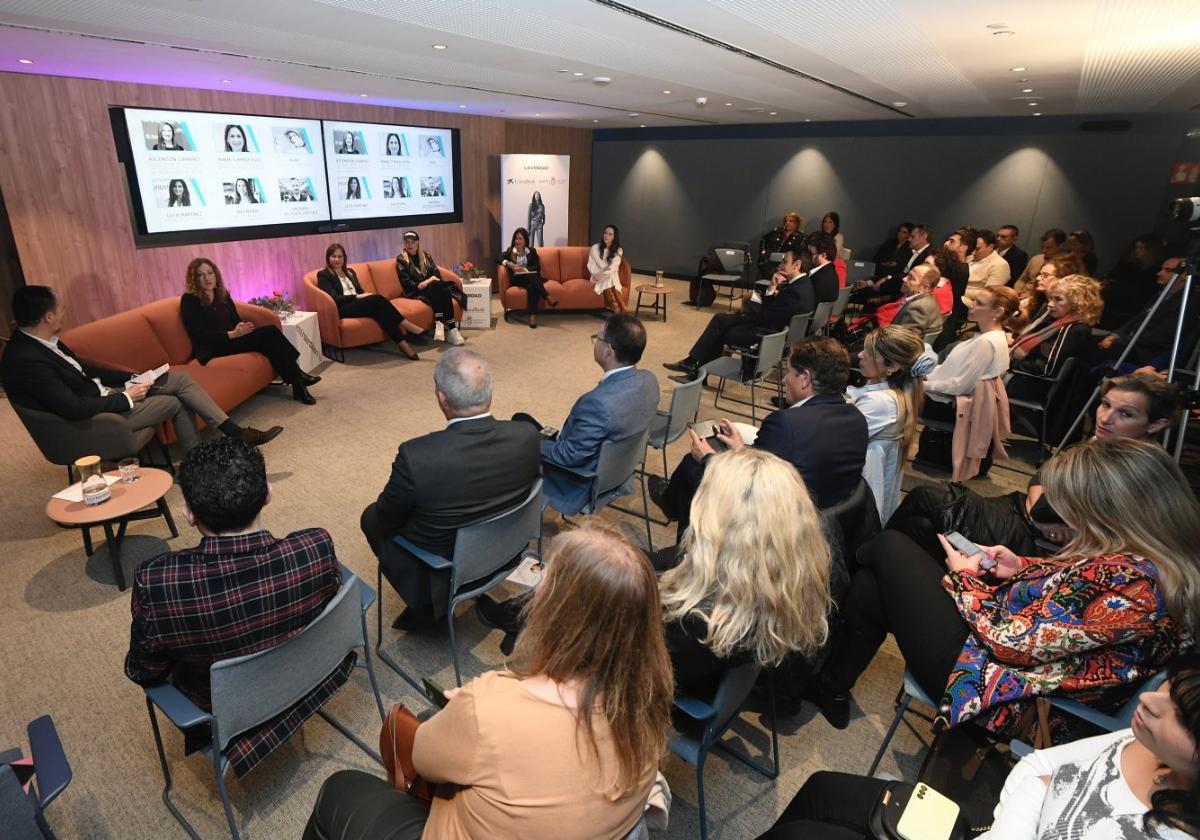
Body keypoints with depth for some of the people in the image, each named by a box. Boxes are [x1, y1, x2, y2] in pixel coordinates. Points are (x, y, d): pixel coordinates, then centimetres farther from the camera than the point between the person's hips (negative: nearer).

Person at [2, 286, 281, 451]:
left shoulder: (42, 340, 1)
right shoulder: (27, 360, -28)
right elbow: (74, 409, -29)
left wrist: (132, 379, 3)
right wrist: (126, 398, -18)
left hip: (100, 392, 9)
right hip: (91, 420, -9)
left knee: (180, 378, 0)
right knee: (175, 402, -5)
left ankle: (235, 433, 1)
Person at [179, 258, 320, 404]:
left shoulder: (223, 294, 15)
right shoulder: (189, 300, -6)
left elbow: (237, 320, 17)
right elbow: (200, 335, -14)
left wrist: (243, 328, -9)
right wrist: (232, 334, -23)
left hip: (231, 340, 7)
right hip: (213, 349, -7)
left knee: (271, 331, -22)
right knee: (269, 333, -25)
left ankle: (298, 381, -24)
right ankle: (298, 381, -24)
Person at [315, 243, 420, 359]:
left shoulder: (350, 272, 25)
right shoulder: (323, 275, 4)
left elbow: (360, 291, 21)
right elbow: (334, 298, -9)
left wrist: (364, 296, -3)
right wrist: (357, 297, -15)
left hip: (358, 304, 6)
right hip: (342, 309, -6)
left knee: (379, 309, -31)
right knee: (378, 299, -31)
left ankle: (402, 342, -43)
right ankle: (408, 327, -31)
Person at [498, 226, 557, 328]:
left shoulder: (532, 251, 17)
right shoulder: (510, 251, 17)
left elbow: (537, 267, 5)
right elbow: (498, 258, 4)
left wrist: (524, 269, -12)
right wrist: (509, 264, -14)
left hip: (532, 277, 1)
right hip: (517, 279, -1)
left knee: (532, 286, -37)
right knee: (532, 277, -36)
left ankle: (533, 316, -46)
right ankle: (548, 298, -45)